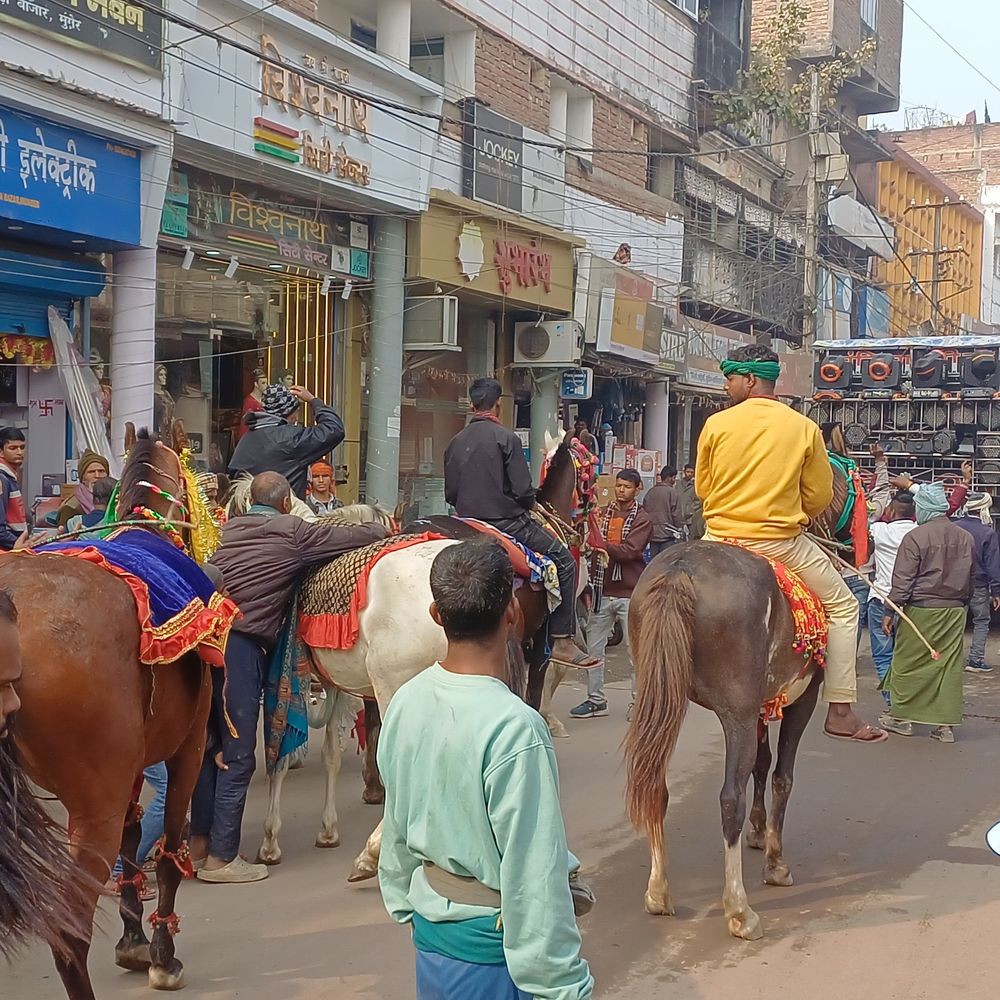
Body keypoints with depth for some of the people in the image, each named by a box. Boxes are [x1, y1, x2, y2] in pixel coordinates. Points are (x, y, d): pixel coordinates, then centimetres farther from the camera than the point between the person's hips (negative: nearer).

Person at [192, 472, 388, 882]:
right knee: (237, 753, 0)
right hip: (242, 644, -7)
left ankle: (199, 841, 26)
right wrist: (383, 528, 24)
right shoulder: (293, 532, -1)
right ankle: (221, 857, 5)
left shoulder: (231, 528, 16)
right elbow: (353, 536, 2)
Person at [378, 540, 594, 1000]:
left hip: (430, 924, 7)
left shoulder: (405, 701, -6)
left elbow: (396, 827, 6)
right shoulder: (515, 728, -27)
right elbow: (535, 876, -24)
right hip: (492, 941, -6)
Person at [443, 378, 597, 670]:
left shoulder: (455, 442, 8)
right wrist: (529, 503, 7)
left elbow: (450, 494, 11)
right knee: (564, 561, 0)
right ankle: (562, 640, -5)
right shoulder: (506, 437, -11)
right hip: (508, 522, -7)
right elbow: (523, 490, -14)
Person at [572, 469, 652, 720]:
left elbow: (629, 551, -18)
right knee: (594, 647, 7)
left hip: (630, 593, -4)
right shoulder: (604, 513, 7)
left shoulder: (642, 519, -4)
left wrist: (602, 544, -30)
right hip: (602, 591, 4)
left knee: (636, 648, 2)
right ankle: (596, 700, 17)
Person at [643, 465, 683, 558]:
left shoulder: (650, 493, 7)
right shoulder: (672, 492, -11)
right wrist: (680, 532, 1)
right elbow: (677, 515, -11)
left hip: (652, 536, 6)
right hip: (668, 536, -5)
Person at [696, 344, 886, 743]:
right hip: (781, 542, -1)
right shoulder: (805, 428, -2)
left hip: (719, 538, 1)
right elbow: (820, 497, 3)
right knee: (843, 606, 16)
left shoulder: (716, 424, -3)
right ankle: (840, 712, 11)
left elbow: (702, 487, 7)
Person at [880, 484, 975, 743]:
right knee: (950, 665, 6)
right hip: (955, 611, 5)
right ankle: (946, 724, 7)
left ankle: (902, 716, 15)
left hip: (921, 610, -5)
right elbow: (971, 579, 15)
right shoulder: (966, 538, 6)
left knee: (908, 663, 7)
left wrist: (890, 612, -6)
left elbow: (902, 580, -11)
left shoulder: (915, 537, -11)